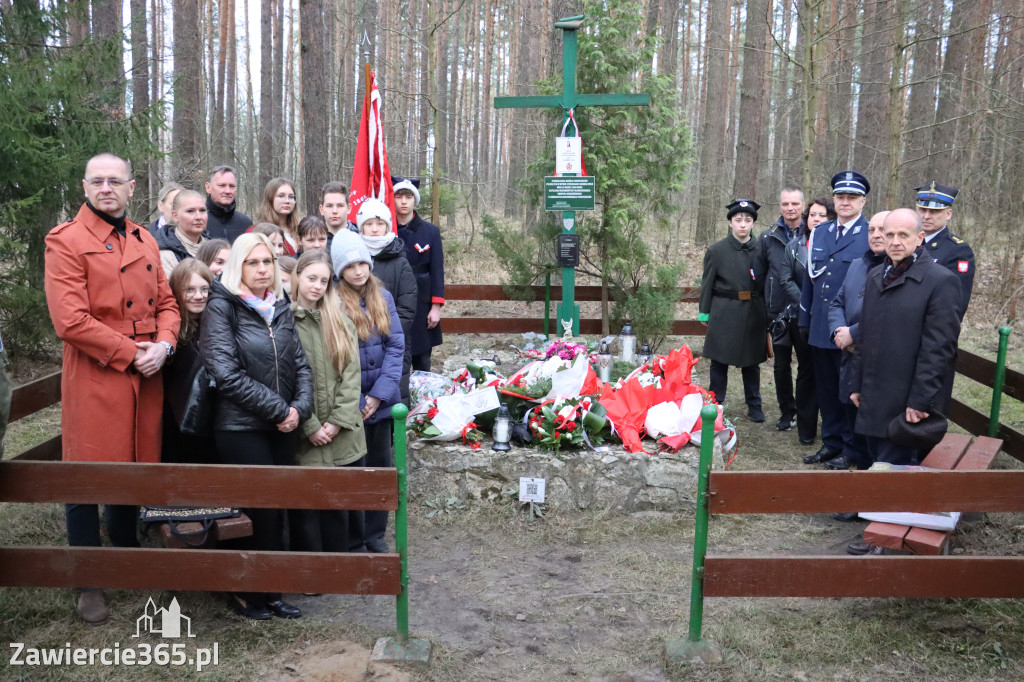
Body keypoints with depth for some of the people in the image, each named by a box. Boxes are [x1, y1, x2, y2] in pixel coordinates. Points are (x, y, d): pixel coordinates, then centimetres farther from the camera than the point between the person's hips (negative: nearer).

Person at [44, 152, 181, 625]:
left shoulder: (145, 241, 12)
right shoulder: (65, 241, -6)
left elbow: (167, 302, 13)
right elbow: (71, 321, -14)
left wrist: (164, 345, -6)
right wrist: (131, 353, -14)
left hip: (145, 377, 5)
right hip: (94, 378, -5)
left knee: (135, 468, 15)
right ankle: (89, 583, 18)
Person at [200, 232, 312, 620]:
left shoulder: (281, 308, 12)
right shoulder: (221, 307, -7)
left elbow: (300, 364, 10)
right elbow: (227, 373, -15)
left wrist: (299, 407, -7)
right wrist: (278, 409, -14)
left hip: (282, 428, 6)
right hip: (241, 428, -5)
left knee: (277, 512, 9)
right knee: (259, 513, -1)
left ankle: (269, 592, 23)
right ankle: (247, 594, 18)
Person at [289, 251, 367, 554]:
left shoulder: (341, 322, 11)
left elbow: (352, 374, 4)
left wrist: (338, 421, -7)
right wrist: (310, 426, -12)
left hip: (343, 437, 4)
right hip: (303, 439, -4)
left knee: (338, 507, 12)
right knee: (305, 512, 2)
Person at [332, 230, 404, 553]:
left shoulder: (383, 297, 4)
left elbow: (396, 346, 0)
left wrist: (379, 394, -9)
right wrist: (358, 403, -12)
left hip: (381, 402, 5)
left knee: (381, 466, 13)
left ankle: (375, 535, 28)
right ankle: (354, 542, 19)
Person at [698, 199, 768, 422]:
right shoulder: (716, 250, -1)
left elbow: (766, 284, 7)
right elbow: (707, 283, 1)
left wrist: (766, 313, 6)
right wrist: (704, 312, 0)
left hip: (754, 314, 2)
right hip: (724, 313, -2)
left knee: (751, 361, 11)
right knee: (719, 361, 4)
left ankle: (754, 406, 21)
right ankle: (715, 405, 14)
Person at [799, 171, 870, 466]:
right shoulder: (820, 232, 11)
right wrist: (804, 319, 13)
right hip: (820, 328, 5)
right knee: (826, 389, 14)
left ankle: (853, 448, 18)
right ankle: (832, 442, 27)